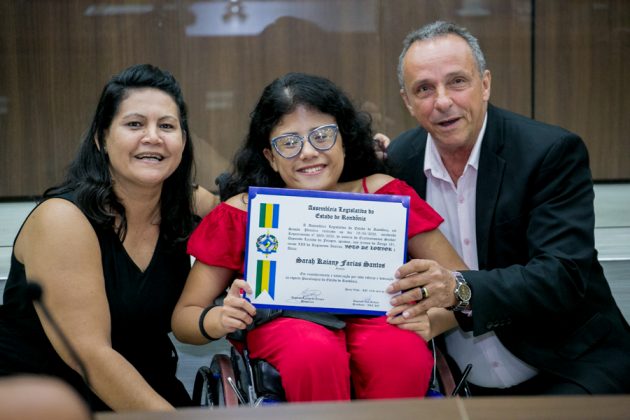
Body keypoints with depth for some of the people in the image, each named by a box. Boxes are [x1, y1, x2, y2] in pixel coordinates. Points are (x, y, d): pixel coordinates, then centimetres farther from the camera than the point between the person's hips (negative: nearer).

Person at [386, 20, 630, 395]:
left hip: (564, 373, -4)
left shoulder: (553, 152, -13)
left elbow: (563, 276, -22)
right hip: (460, 383, 4)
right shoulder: (396, 162, 0)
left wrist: (461, 290, -36)